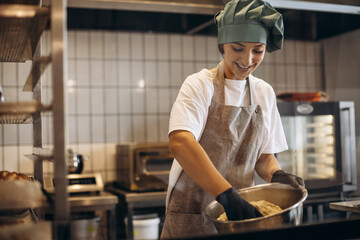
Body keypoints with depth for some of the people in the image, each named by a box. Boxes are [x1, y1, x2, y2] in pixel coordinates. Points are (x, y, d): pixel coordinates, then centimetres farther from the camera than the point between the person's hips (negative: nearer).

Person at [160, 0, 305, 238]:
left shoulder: (265, 93, 7)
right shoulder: (200, 85, -10)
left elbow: (264, 154, 12)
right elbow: (180, 142, -26)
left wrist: (276, 174, -10)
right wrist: (227, 195, -35)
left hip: (241, 210, 5)